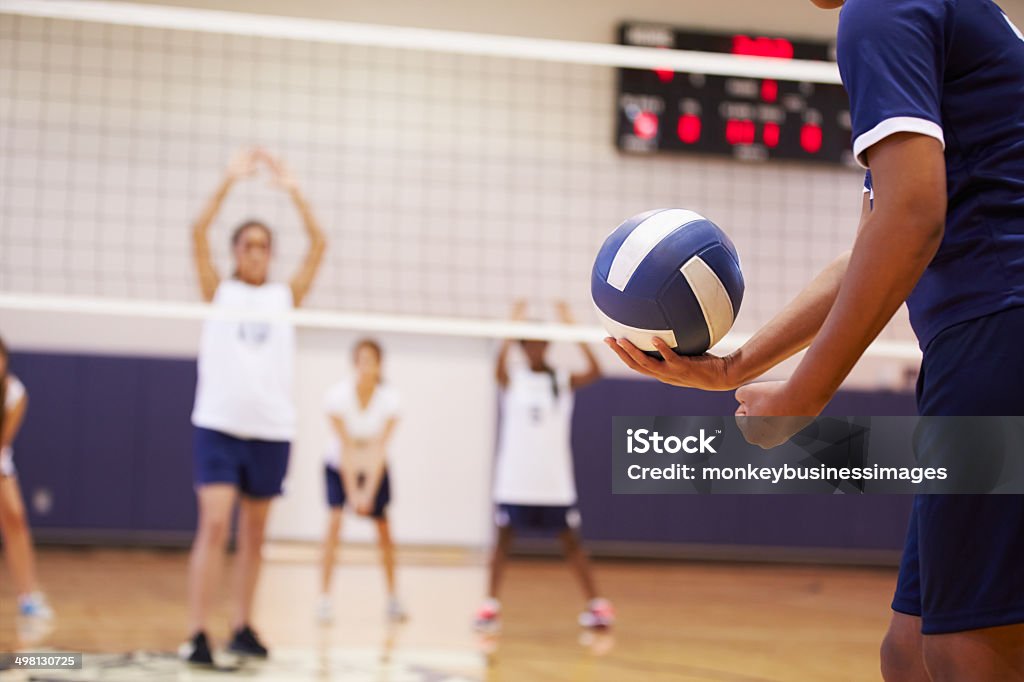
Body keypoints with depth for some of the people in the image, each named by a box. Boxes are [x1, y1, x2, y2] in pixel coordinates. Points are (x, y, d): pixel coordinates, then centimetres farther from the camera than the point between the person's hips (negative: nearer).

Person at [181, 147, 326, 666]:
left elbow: (319, 245, 1)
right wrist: (230, 181, -10)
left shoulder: (285, 296, 11)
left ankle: (242, 627, 21)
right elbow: (199, 234, -5)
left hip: (271, 428, 3)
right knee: (214, 525, -12)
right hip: (219, 424, -3)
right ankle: (196, 635, -12)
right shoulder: (219, 292, 7)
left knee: (254, 534, 10)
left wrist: (292, 190, -4)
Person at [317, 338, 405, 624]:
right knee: (335, 520, -19)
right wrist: (352, 493, -24)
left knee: (384, 528, 0)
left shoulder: (389, 398, -20)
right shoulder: (338, 396, -24)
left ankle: (392, 597, 16)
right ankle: (324, 598, -18)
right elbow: (346, 448, -23)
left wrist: (368, 493, -25)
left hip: (375, 469, 2)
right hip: (339, 467, -2)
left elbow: (380, 450, -21)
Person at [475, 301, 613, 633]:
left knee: (571, 541, 5)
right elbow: (499, 367, -23)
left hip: (555, 481, 0)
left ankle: (597, 604, 10)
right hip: (515, 478, 0)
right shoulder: (512, 379, 1)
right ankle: (491, 605, 6)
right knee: (504, 538, 2)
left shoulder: (563, 381, 3)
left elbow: (595, 372, -17)